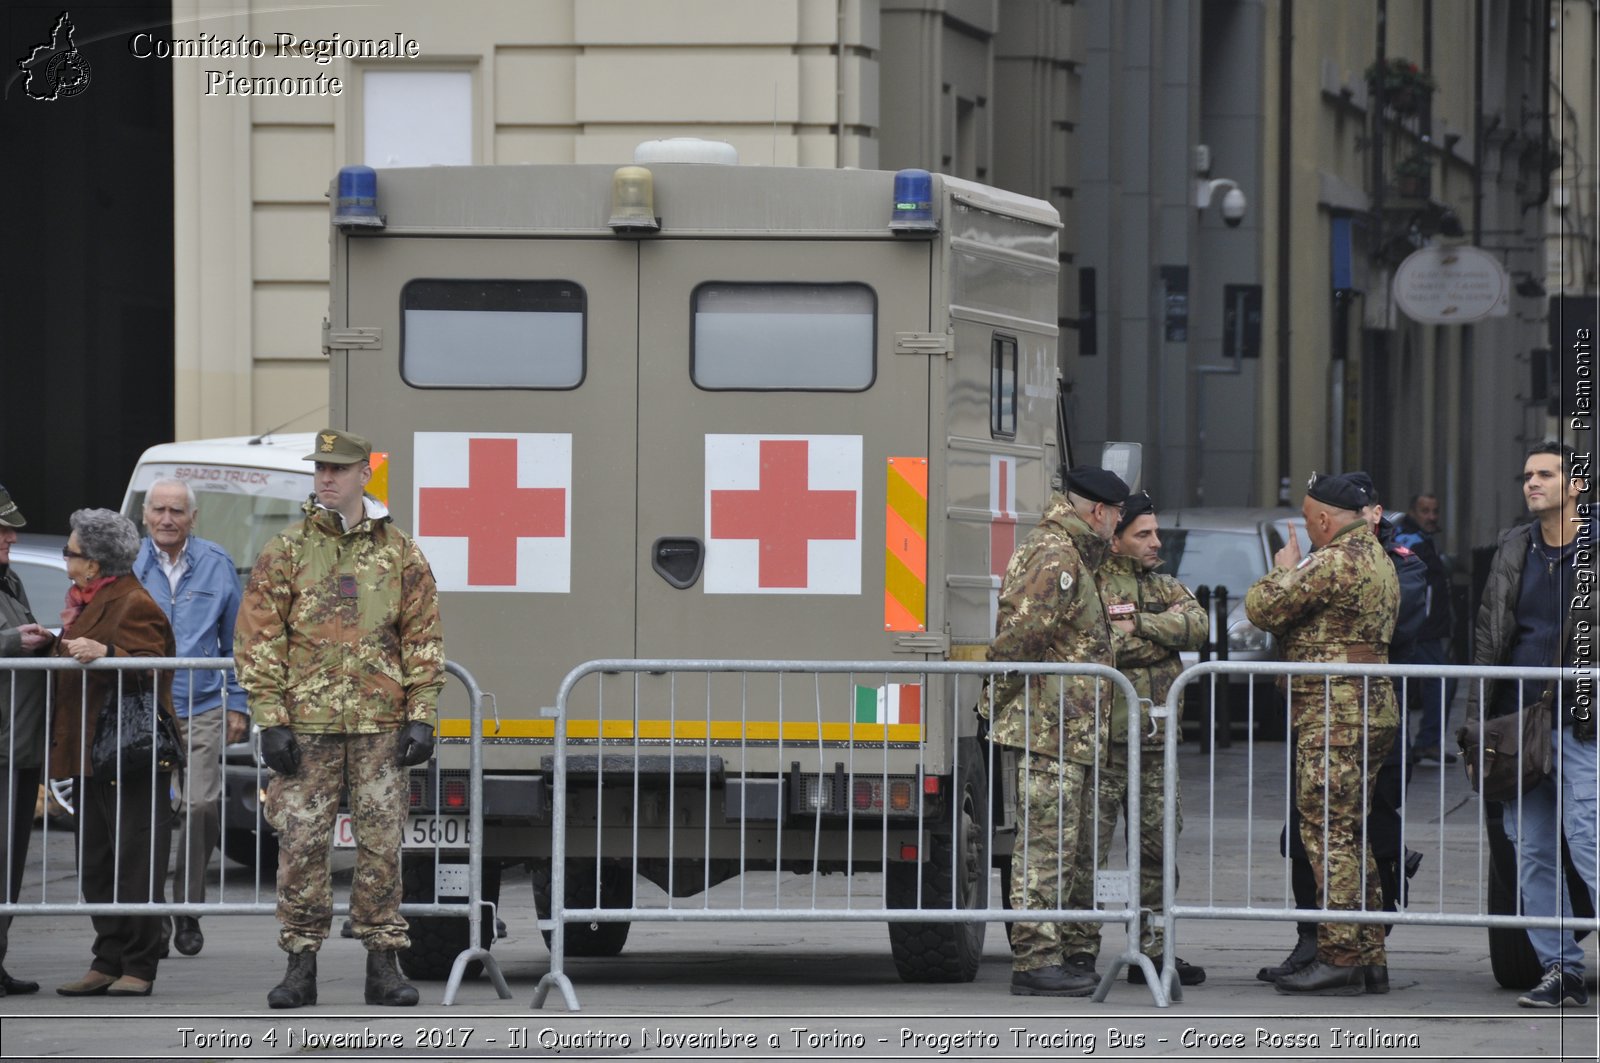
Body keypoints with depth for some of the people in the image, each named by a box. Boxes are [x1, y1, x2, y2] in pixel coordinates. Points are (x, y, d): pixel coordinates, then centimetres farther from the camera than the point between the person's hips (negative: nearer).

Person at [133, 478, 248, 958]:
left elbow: (235, 639, 14)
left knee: (201, 805, -11)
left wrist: (238, 704, 10)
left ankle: (188, 909, 3)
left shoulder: (216, 566, 9)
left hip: (202, 708, 0)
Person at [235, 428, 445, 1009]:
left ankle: (384, 966, 8)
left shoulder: (401, 554, 8)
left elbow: (423, 639, 8)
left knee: (382, 842, 2)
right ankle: (300, 965, 5)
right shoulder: (284, 554, 5)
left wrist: (421, 717, 0)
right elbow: (259, 640, 2)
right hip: (307, 722, -1)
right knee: (300, 843, -2)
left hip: (381, 724, 1)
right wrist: (271, 720, -5)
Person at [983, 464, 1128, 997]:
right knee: (1046, 847, -10)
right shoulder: (1056, 558, -15)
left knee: (1052, 847, 13)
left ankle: (1040, 958, 17)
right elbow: (1020, 635, -21)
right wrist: (998, 697, -15)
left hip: (1064, 732, 11)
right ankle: (1035, 960, -10)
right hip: (1050, 728, -11)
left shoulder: (1060, 552, 21)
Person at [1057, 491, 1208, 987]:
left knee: (1158, 846, 8)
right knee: (1089, 845, -6)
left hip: (1154, 740, 7)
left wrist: (1138, 623, -12)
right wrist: (1162, 637, -11)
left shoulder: (1168, 589, 18)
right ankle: (1079, 950, -1)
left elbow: (1197, 625, -3)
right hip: (1105, 736, -7)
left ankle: (1151, 951, 14)